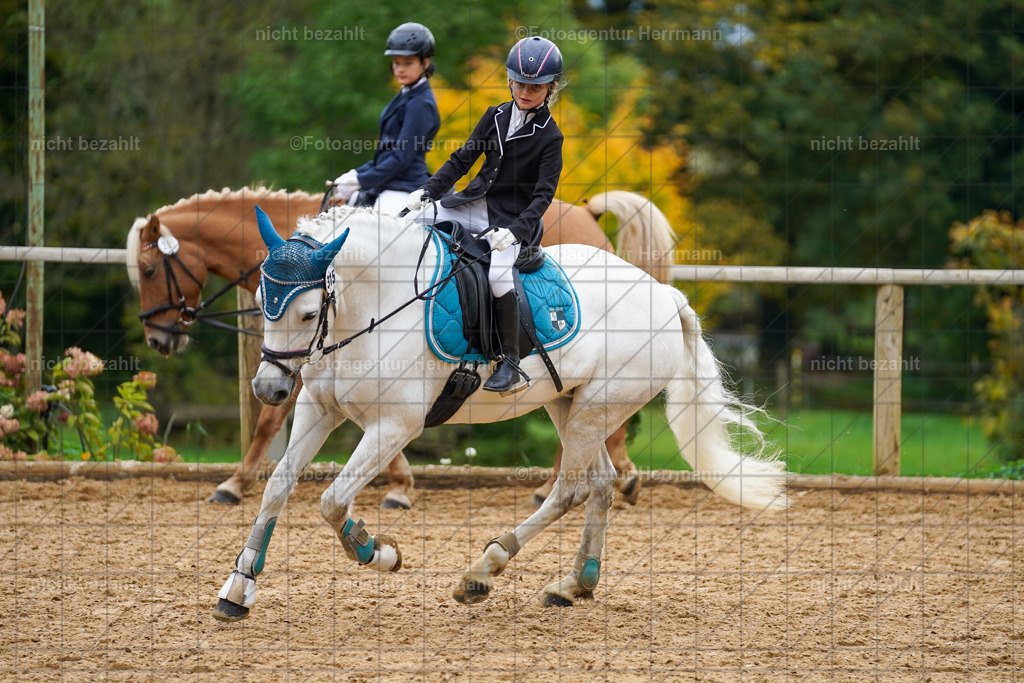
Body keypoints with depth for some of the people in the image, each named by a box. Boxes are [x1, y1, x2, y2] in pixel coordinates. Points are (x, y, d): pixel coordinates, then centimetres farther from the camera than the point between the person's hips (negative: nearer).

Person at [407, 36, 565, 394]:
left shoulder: (549, 136, -7)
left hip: (513, 217, -6)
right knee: (409, 221, -6)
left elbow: (543, 195, -11)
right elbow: (463, 157, 11)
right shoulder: (496, 116, 8)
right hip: (478, 203, 6)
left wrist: (515, 231, -25)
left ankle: (511, 367, -24)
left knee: (498, 274, -30)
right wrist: (427, 190, -2)